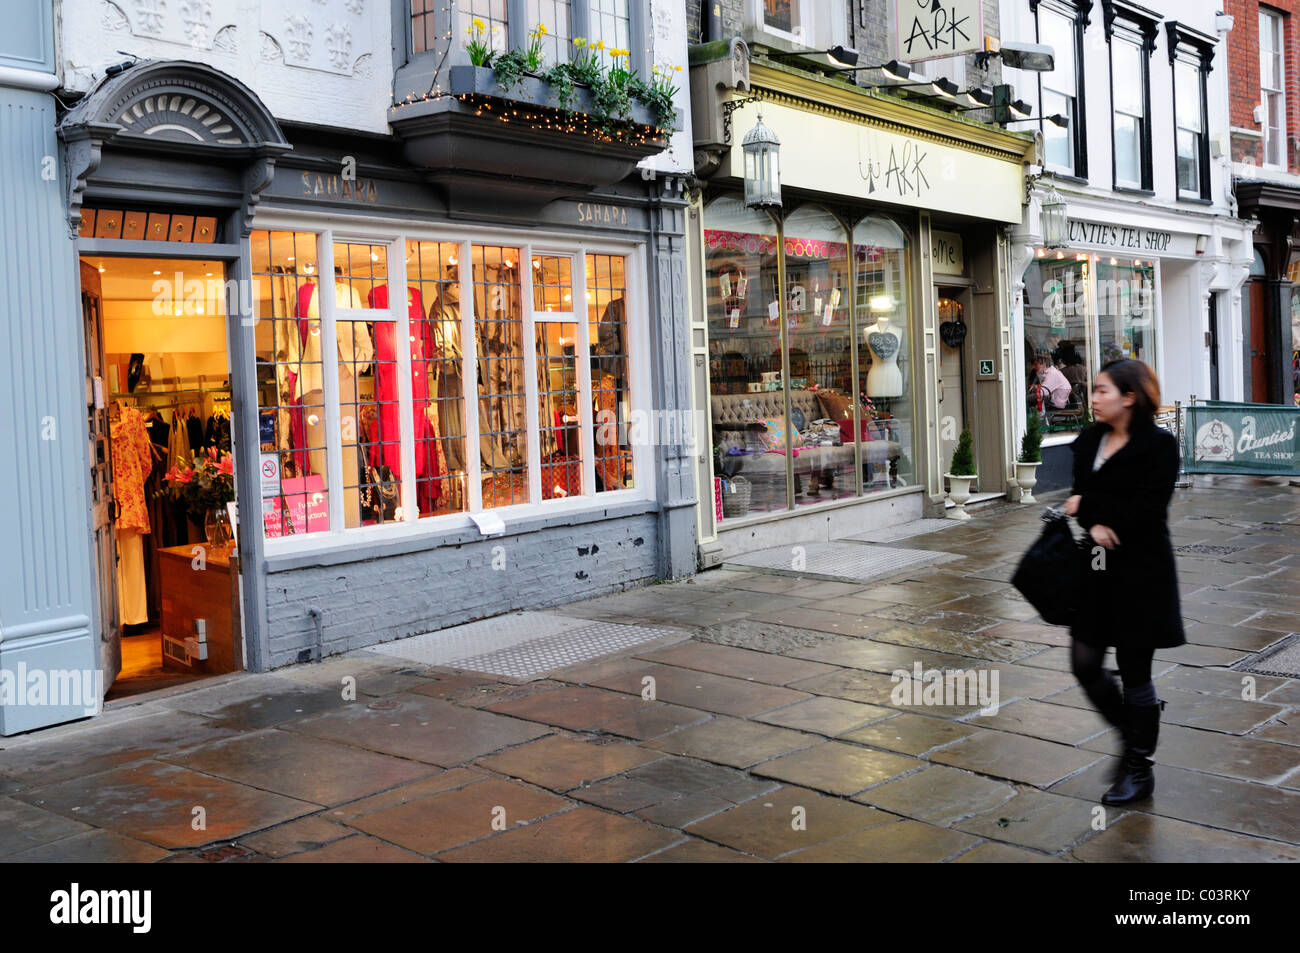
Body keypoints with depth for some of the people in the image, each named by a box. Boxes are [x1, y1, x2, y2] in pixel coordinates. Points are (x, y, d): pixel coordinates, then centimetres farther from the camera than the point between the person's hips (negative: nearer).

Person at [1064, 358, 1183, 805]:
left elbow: (1146, 511, -20)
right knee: (1085, 665, 7)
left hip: (1139, 573, -6)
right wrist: (1094, 525, -17)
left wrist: (1087, 506, -13)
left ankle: (1139, 769, 21)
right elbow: (1078, 497, 5)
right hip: (1094, 571, 6)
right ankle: (1132, 734, 32)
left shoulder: (1158, 445, -12)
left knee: (1134, 673, 4)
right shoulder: (1088, 441, 8)